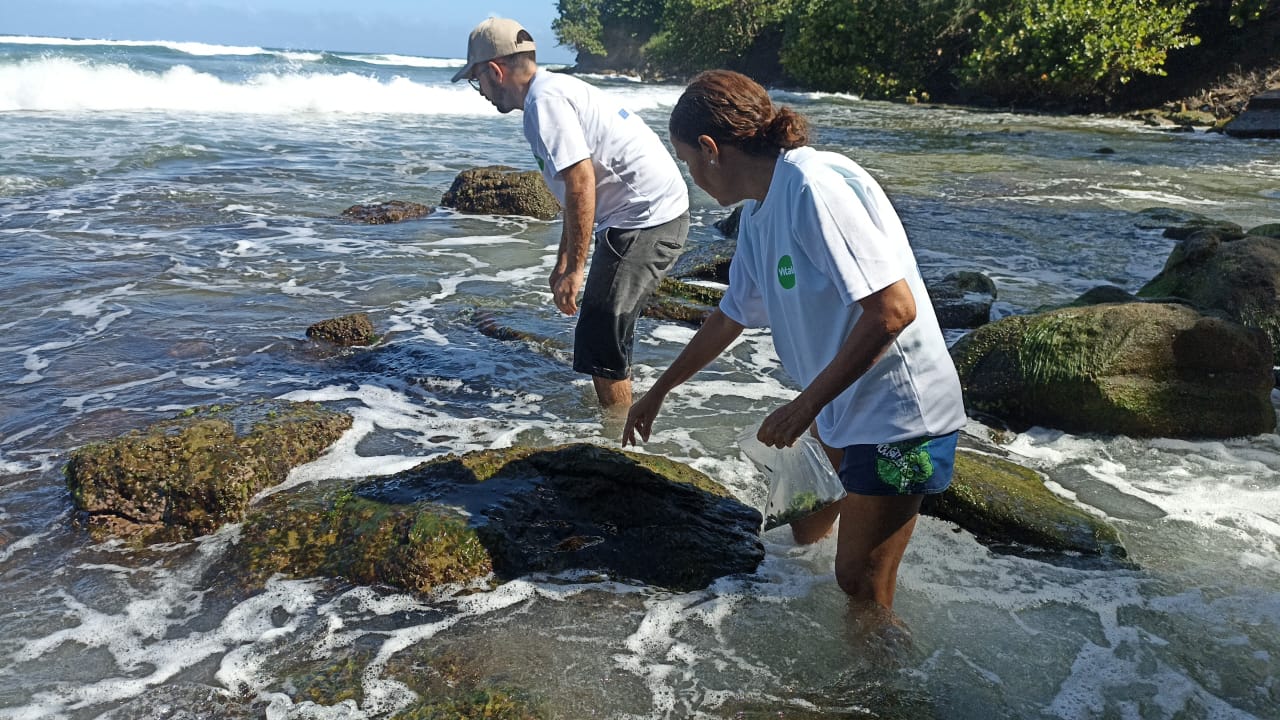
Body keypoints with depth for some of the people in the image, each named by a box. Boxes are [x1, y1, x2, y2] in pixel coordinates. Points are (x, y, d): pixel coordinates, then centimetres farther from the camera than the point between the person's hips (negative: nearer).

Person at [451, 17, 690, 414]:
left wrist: (574, 270, -17)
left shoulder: (543, 100, -12)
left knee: (601, 341, -6)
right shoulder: (557, 88, 20)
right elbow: (582, 187, 25)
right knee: (608, 332, 20)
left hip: (644, 220, -11)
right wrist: (563, 261, 27)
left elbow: (582, 183, -22)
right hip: (661, 211, 11)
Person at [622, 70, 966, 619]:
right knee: (804, 534, 23)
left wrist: (806, 405, -22)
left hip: (897, 413, -9)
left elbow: (894, 308, -28)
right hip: (843, 407, 9)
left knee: (861, 585, 0)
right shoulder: (757, 213, 7)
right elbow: (730, 317, 21)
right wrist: (659, 390, 30)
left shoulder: (815, 187, -23)